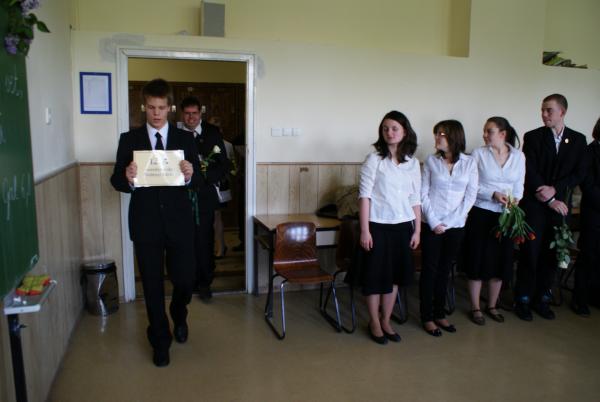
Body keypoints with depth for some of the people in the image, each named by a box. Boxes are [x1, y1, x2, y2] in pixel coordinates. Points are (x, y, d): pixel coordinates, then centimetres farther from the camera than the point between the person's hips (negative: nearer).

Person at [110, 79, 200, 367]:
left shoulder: (185, 139, 4)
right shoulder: (129, 140, 2)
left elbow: (196, 180, -1)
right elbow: (117, 181, -1)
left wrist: (190, 176, -24)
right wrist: (127, 178, -23)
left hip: (179, 221, 0)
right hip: (145, 223, 0)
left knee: (184, 279, 6)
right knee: (153, 285, 8)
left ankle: (178, 316, 41)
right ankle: (160, 341, 28)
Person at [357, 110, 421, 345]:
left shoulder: (413, 163, 7)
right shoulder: (374, 160, -5)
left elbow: (415, 199, 10)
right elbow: (364, 196, -8)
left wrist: (417, 230, 8)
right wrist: (364, 230, -12)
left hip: (403, 226, 4)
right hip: (378, 226, -4)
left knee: (395, 275, 12)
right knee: (375, 275, 4)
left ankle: (386, 321, 28)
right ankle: (374, 323, 21)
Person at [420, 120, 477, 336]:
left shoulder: (469, 162, 0)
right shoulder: (431, 161, -1)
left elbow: (470, 196, -3)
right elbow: (423, 193, -2)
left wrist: (449, 222, -10)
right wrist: (433, 222, -11)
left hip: (455, 226, 1)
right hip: (432, 225, -1)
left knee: (444, 270, 12)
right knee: (429, 270, 4)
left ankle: (439, 314, 25)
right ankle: (427, 317, 14)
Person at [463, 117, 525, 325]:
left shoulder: (518, 156, 4)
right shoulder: (478, 154, -5)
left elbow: (519, 186, 7)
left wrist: (514, 202, -11)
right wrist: (493, 194, -18)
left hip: (506, 216, 3)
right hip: (481, 214, -3)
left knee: (501, 261, 10)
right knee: (478, 261, 2)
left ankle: (492, 306, 27)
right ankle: (475, 308, 17)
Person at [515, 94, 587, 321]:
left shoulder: (578, 140, 7)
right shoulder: (533, 137, 0)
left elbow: (579, 174, 2)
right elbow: (530, 173, -7)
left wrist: (554, 189, -13)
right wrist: (550, 200, -11)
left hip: (560, 205, 3)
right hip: (535, 206, -2)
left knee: (551, 255, 8)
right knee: (530, 253, 1)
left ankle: (542, 299, 21)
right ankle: (523, 300, 12)